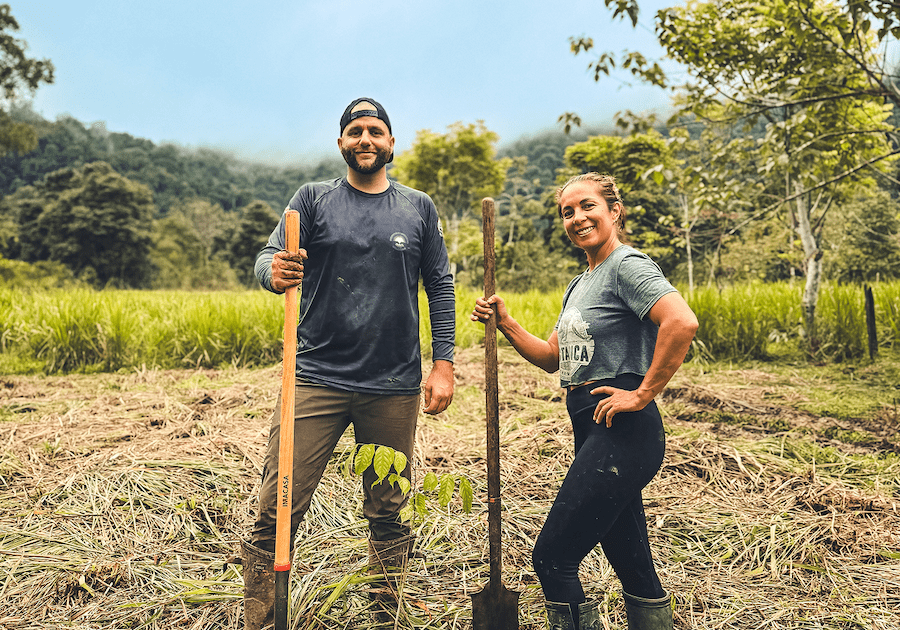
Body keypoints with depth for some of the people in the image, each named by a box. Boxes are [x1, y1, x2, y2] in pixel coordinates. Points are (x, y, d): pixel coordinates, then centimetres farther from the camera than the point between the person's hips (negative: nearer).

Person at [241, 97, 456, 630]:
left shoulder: (419, 208, 9)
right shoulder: (313, 199, 6)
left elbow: (440, 287, 9)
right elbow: (267, 257, -2)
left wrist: (444, 364, 2)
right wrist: (274, 274, -28)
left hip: (395, 388, 1)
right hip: (317, 380, -1)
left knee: (389, 515, 12)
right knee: (278, 511, -3)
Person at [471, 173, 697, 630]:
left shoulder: (628, 265, -10)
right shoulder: (579, 286, 18)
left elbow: (683, 323, -26)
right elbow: (553, 358, 19)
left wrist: (643, 393, -21)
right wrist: (505, 323, 7)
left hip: (622, 433, -9)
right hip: (594, 434, 9)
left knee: (551, 558, -5)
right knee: (632, 566, 16)